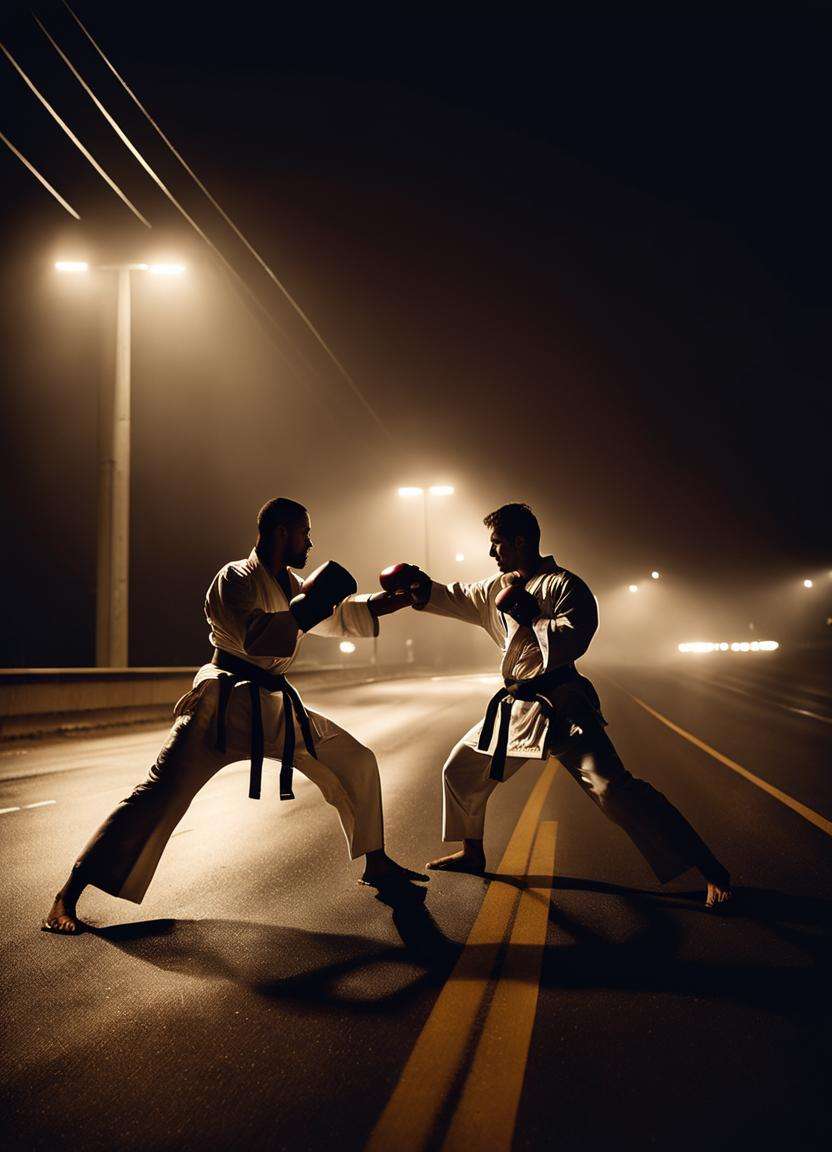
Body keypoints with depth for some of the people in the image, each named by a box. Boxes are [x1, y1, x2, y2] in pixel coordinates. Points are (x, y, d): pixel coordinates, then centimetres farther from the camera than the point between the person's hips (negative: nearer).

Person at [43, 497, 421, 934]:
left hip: (276, 708, 9)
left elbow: (343, 615, 24)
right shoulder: (235, 578, -10)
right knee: (161, 794, -18)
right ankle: (68, 896, -14)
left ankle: (375, 864, 26)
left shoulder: (291, 583, 15)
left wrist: (402, 598, 18)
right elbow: (255, 636, -26)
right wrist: (306, 604, -21)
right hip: (224, 704, -8)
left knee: (356, 761, 11)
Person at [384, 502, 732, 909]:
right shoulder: (501, 586, 12)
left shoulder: (563, 585, -12)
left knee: (613, 789, -21)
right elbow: (457, 599, 26)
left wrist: (529, 613, -17)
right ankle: (472, 853, 41)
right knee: (461, 770, 18)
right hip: (517, 707, 9)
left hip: (561, 706, -9)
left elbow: (569, 642, -24)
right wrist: (420, 585, 15)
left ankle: (711, 871, -18)